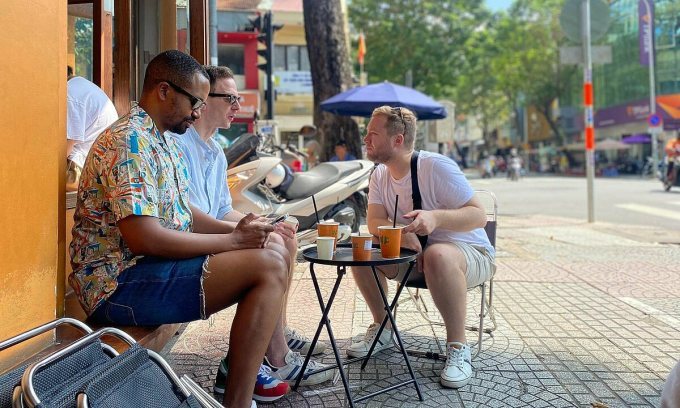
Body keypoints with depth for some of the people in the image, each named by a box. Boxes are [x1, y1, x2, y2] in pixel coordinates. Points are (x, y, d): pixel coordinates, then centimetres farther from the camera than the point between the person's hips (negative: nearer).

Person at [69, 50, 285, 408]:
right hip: (121, 286, -10)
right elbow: (144, 238, -27)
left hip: (146, 268, 10)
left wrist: (235, 231, -1)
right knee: (269, 267, -23)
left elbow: (183, 213, 18)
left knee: (272, 255, 14)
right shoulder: (129, 141, -17)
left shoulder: (162, 141, 14)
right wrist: (232, 241, -18)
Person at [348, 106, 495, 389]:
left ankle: (458, 347, -23)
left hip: (469, 252, -6)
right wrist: (402, 235, -29)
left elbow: (479, 215, -21)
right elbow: (374, 223, -6)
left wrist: (435, 217, -41)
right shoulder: (380, 175, 2)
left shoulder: (436, 166, -19)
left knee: (438, 255, -40)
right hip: (413, 254, 6)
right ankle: (382, 330, 5)